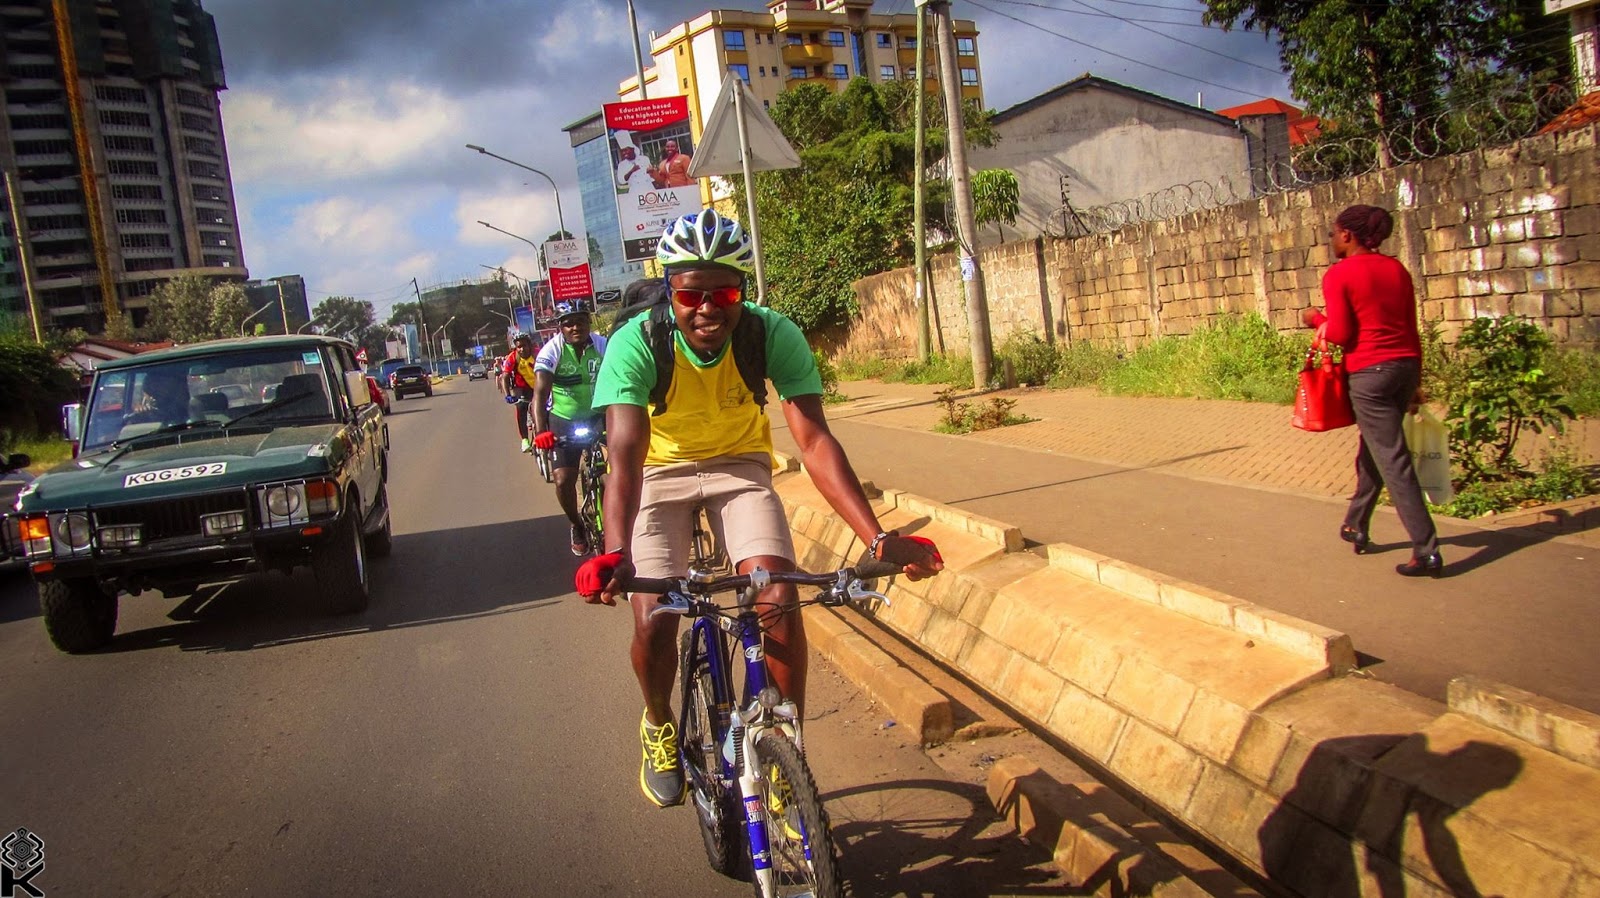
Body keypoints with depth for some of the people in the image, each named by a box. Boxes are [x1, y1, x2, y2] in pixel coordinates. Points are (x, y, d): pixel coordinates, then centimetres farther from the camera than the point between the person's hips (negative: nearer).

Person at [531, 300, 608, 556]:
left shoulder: (603, 345, -13)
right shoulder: (551, 351, -17)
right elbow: (540, 393, -26)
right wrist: (540, 431, -40)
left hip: (598, 416, 1)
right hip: (564, 421, -1)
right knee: (563, 480, -7)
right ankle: (577, 527, 21)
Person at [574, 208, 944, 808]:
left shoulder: (774, 336, -25)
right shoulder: (637, 344, -28)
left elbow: (815, 442, -32)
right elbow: (625, 456, -37)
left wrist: (877, 538, -44)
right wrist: (616, 553, -55)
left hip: (740, 466, 1)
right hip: (662, 471, 0)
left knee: (779, 601, -21)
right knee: (653, 620, -16)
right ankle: (659, 726, 18)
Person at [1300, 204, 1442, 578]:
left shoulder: (1338, 275, -8)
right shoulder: (1397, 270, 11)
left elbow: (1339, 334, -13)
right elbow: (1412, 330, 12)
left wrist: (1314, 318, 7)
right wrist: (1415, 382, 18)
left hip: (1369, 373, -7)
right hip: (1406, 366, 7)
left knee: (1393, 462, -6)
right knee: (1373, 451, 22)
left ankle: (1426, 551, -8)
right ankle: (1356, 526, 35)